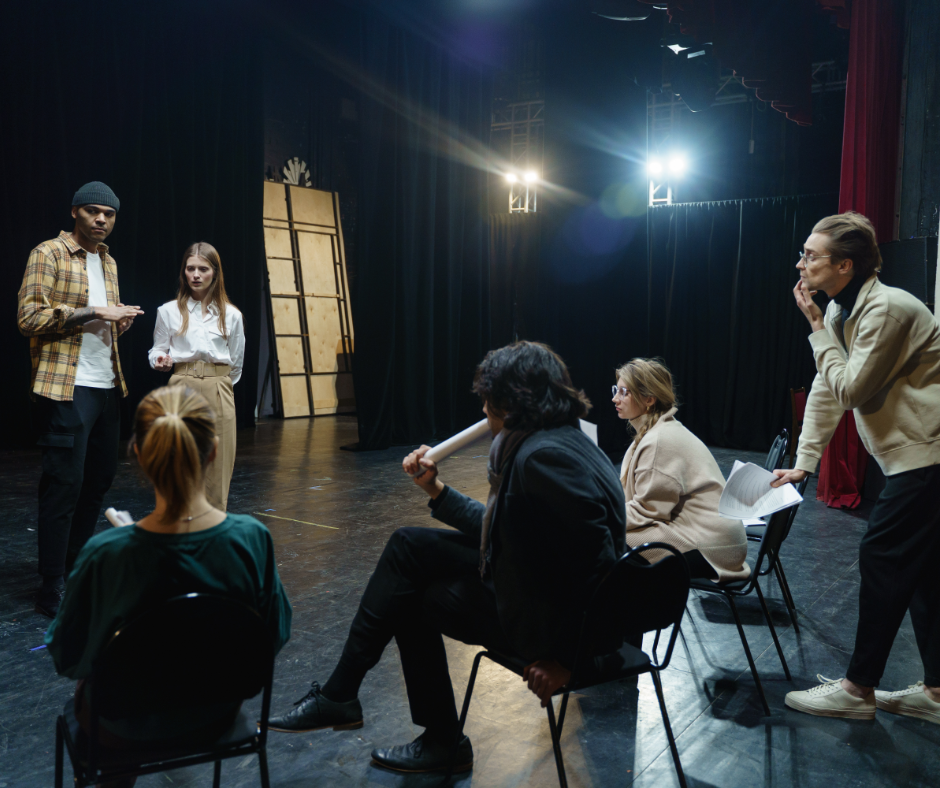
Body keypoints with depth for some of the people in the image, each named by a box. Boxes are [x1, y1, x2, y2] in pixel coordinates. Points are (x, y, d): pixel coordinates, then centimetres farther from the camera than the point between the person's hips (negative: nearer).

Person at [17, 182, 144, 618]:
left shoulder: (108, 263, 18)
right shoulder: (48, 254, -5)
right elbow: (29, 317, -14)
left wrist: (120, 320, 7)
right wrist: (90, 312, -20)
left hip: (106, 387, 8)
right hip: (66, 389, -8)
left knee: (100, 477, 13)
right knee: (64, 484, -5)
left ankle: (76, 566, 28)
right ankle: (53, 590, 4)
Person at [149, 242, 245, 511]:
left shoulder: (231, 314, 8)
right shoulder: (169, 311, 6)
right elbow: (157, 350, 11)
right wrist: (161, 361, -9)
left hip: (218, 391, 1)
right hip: (182, 388, -1)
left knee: (218, 463, 1)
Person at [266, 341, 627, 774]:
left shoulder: (543, 457, -25)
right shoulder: (560, 439, 7)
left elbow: (596, 557, -30)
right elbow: (498, 529, 12)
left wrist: (566, 656, -23)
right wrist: (436, 489, 12)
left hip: (553, 620, -10)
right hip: (536, 584, 10)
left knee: (416, 597, 8)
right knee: (409, 544, 8)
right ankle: (339, 694, 15)